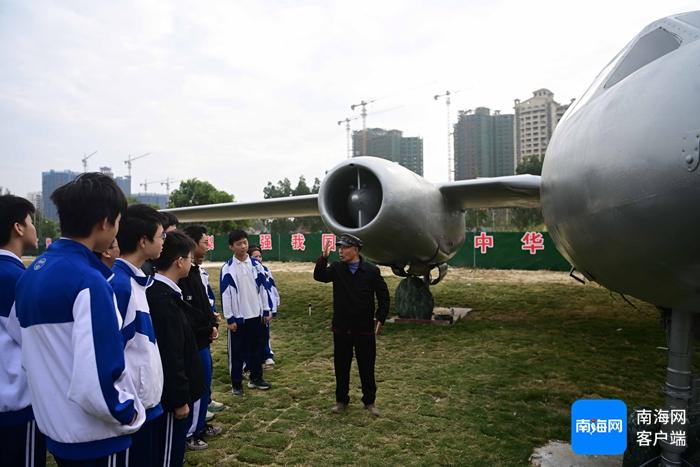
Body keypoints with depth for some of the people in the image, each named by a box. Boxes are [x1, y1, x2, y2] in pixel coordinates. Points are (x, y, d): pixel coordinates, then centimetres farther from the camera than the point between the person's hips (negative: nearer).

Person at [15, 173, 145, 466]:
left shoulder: (32, 273, 2)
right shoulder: (88, 281, -25)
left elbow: (43, 355, 9)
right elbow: (96, 383, -29)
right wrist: (129, 415, -12)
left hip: (54, 425, 8)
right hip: (94, 437, -8)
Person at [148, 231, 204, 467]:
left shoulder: (159, 291, 5)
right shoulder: (165, 299, -26)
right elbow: (171, 356, -24)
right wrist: (179, 399, -18)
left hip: (170, 390, 10)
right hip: (170, 394, -9)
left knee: (173, 448, 23)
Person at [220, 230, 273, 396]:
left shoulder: (256, 264, 1)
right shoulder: (228, 268, -9)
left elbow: (263, 288, 6)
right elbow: (225, 294, -9)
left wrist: (266, 311, 5)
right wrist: (229, 318, -10)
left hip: (256, 314, 4)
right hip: (238, 316, -3)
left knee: (256, 349, 14)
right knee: (237, 352, 6)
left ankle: (256, 378, 29)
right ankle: (236, 384, 18)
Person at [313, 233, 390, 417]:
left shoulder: (372, 270, -6)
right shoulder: (337, 268, -1)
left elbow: (384, 296, 0)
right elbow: (319, 276, -17)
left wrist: (380, 318, -5)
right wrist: (323, 258, -29)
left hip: (365, 329, -2)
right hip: (341, 329, 2)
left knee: (367, 367, 9)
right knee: (341, 367, 12)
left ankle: (369, 401, 27)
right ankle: (341, 400, 30)